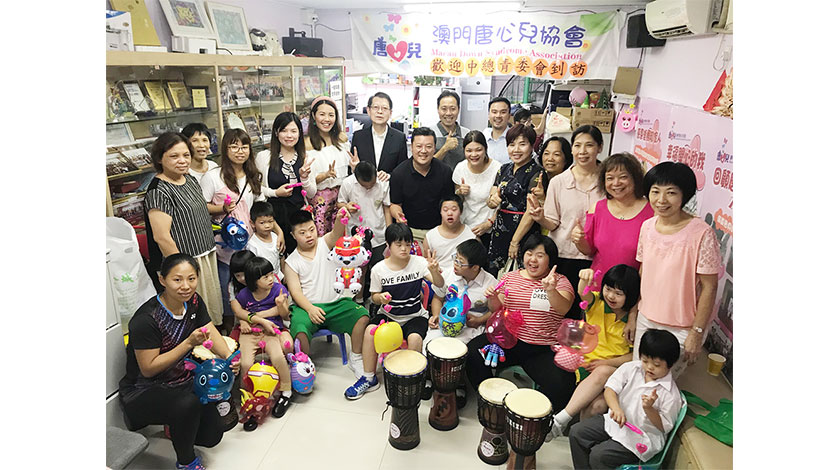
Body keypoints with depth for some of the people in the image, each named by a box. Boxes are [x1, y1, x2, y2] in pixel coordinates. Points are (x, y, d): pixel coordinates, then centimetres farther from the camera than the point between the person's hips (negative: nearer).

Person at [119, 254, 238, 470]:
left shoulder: (194, 302, -7)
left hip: (182, 381, 6)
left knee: (211, 436, -2)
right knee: (188, 403, -36)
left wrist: (229, 356, -21)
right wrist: (189, 342, -32)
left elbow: (211, 332, -1)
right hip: (143, 391, -6)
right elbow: (148, 369, -23)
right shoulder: (146, 320, -27)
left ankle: (175, 424, 28)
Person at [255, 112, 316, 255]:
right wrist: (275, 193, -11)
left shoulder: (305, 157, 6)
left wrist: (304, 178, -8)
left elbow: (312, 193, 9)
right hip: (274, 214, -2)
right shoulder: (264, 156, -2)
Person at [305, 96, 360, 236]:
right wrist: (326, 175, -24)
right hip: (320, 199, -4)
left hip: (343, 194, 4)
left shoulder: (342, 138, 5)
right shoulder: (307, 144, -8)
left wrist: (355, 166, -7)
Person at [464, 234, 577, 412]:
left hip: (544, 349, -2)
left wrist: (551, 291, -37)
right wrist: (493, 299, -11)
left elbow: (563, 309, -17)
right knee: (473, 352, -21)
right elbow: (498, 310, 12)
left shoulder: (560, 281, 3)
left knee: (562, 387, -25)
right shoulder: (510, 277, 11)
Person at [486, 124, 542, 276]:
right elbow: (491, 203, 10)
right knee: (493, 273, 8)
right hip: (500, 229, 6)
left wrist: (515, 241, -17)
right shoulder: (504, 169, 11)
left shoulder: (536, 173, -10)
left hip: (523, 231, -6)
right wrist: (492, 200, -14)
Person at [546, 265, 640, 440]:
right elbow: (583, 294, -23)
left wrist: (606, 363, -13)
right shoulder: (596, 303, 2)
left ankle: (561, 419, -29)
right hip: (589, 364, 1)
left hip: (616, 369, 0)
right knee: (596, 404, -30)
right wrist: (585, 279, -47)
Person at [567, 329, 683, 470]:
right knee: (576, 432, -3)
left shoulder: (671, 394, -16)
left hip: (643, 437, -6)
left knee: (598, 456, -21)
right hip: (617, 421, 6)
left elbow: (664, 426, -10)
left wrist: (649, 408, -29)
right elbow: (610, 389, -10)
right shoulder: (631, 368, -5)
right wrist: (616, 408, -31)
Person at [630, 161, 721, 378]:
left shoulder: (701, 234, -20)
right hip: (646, 320, 5)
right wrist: (633, 314, 11)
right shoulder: (647, 226, -3)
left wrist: (697, 332, -13)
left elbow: (709, 287, -15)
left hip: (682, 329, -5)